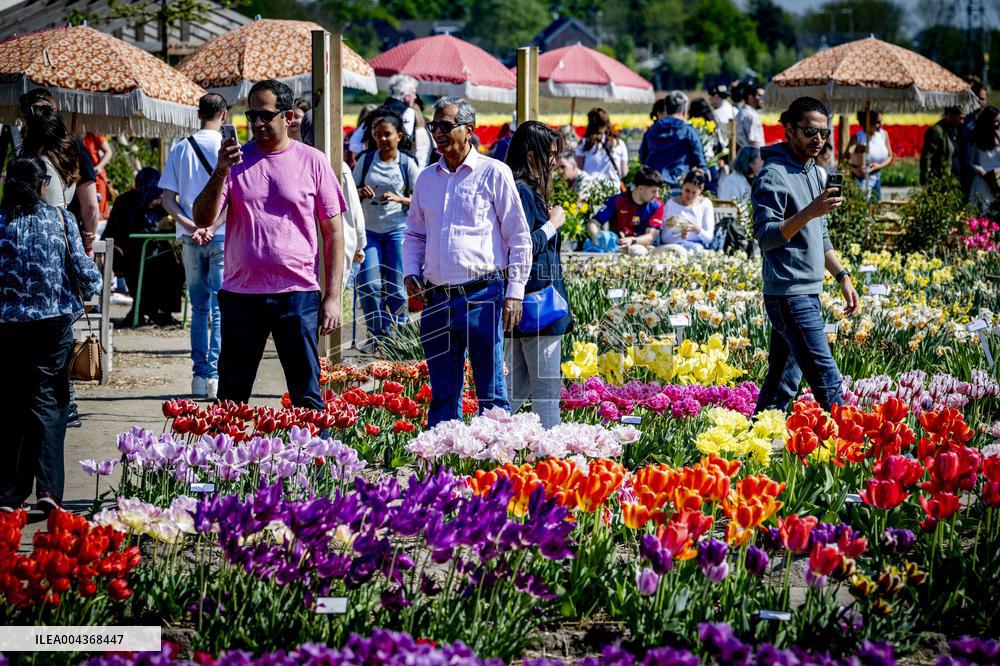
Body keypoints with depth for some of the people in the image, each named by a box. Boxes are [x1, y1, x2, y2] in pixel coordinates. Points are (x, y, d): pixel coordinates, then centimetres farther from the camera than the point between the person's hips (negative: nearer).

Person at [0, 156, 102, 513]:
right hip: (53, 322, -1)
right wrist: (95, 282, 20)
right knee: (48, 403, 4)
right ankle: (48, 488, -12)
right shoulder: (60, 219, -1)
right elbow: (83, 270, -1)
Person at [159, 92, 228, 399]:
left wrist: (191, 227, -7)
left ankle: (199, 375, 11)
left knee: (199, 308, 12)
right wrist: (211, 228, -15)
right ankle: (215, 375, -7)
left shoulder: (180, 149, 5)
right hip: (223, 238, -3)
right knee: (221, 309, -1)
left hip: (190, 239, 3)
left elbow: (168, 199, 0)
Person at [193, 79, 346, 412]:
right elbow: (202, 219, 0)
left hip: (298, 295, -2)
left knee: (307, 397, 0)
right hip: (240, 293, 2)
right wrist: (221, 173, -15)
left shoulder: (312, 161, 3)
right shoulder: (236, 159, 7)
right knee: (231, 398, 7)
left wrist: (333, 296, -2)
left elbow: (334, 232, 4)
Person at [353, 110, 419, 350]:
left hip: (397, 230, -2)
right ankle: (375, 336, 8)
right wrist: (360, 193, -10)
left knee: (395, 286, -1)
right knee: (369, 285, -6)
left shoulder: (407, 164, 0)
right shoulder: (366, 160, 5)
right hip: (370, 229, 2)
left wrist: (399, 198, -16)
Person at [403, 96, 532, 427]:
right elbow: (414, 234, 25)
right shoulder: (426, 179, 15)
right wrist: (411, 273, 7)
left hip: (481, 297, -5)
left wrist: (514, 293, -6)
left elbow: (519, 238, 0)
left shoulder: (493, 173, 0)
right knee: (443, 396, 9)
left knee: (491, 395, -3)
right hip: (436, 299, 5)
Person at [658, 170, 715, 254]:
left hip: (697, 246, 1)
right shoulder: (671, 203, 2)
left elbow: (709, 238, 0)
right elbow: (665, 238, -2)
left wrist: (697, 230, -22)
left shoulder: (706, 204, 5)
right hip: (675, 245, -1)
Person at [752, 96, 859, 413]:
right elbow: (765, 236, -20)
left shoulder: (814, 172, 18)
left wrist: (842, 276, 19)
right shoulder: (774, 175, -12)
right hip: (789, 295, -9)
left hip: (809, 293, 9)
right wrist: (810, 212, -29)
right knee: (827, 380, -12)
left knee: (783, 381, 11)